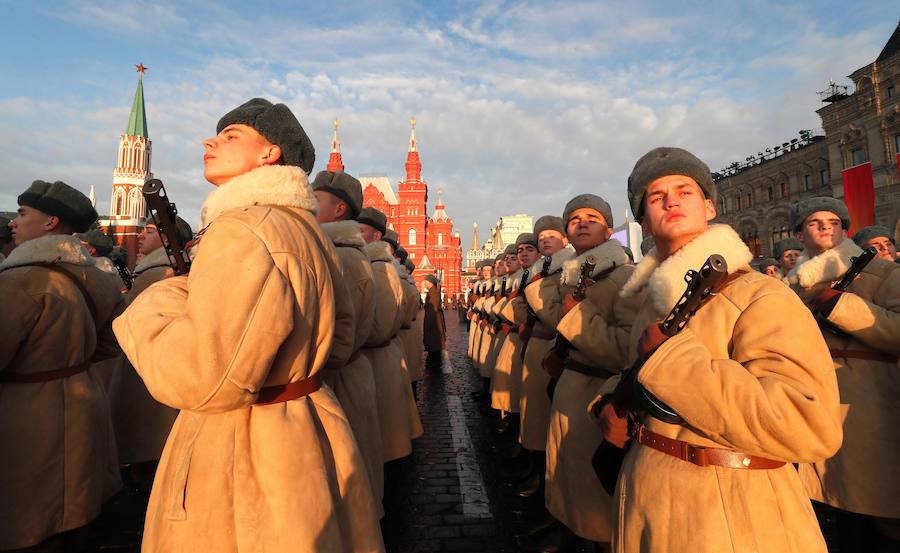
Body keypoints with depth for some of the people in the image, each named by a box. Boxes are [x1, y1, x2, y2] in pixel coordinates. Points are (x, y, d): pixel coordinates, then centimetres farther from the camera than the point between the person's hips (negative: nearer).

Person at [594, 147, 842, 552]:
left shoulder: (764, 298, -17)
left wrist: (669, 354, -28)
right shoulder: (653, 298, 6)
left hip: (728, 516, -6)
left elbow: (811, 427, -28)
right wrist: (611, 403, -2)